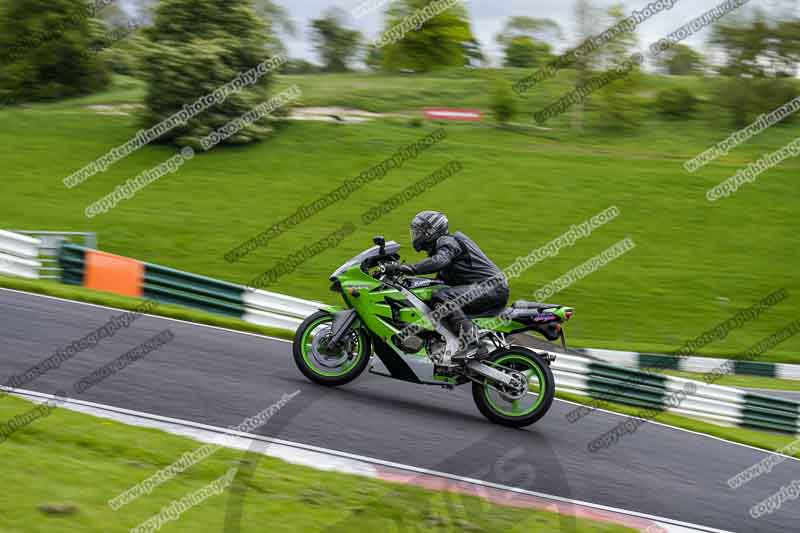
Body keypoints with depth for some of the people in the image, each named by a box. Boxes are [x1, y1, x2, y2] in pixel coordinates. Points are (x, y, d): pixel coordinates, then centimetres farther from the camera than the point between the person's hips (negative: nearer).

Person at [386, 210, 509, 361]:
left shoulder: (446, 241, -5)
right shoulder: (444, 243, 26)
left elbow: (440, 261, -29)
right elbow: (442, 278, 29)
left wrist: (411, 268, -35)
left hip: (490, 286, -11)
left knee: (441, 298, -26)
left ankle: (472, 343, -38)